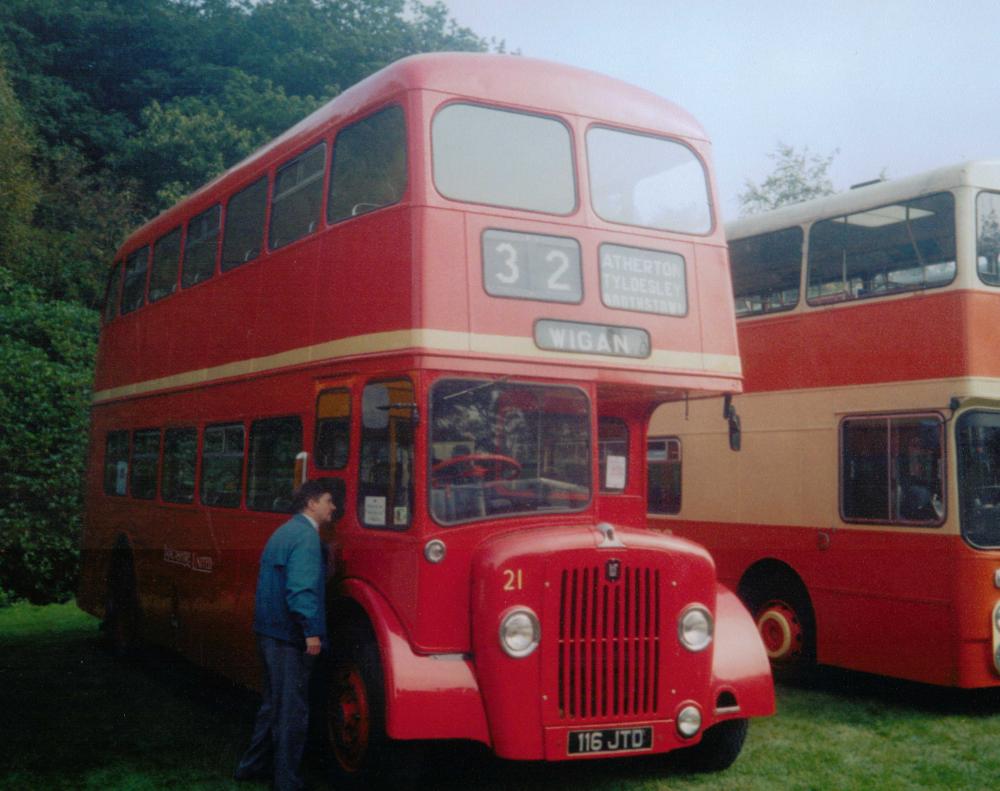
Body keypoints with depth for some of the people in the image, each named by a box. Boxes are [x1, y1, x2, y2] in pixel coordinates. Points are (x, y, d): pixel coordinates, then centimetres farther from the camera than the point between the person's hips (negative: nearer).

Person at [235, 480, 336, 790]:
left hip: (270, 630, 10)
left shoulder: (285, 532, 16)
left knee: (274, 703, 21)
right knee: (292, 710, -1)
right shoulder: (306, 535, -16)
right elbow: (302, 588, -26)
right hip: (290, 636, -10)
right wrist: (311, 631, -27)